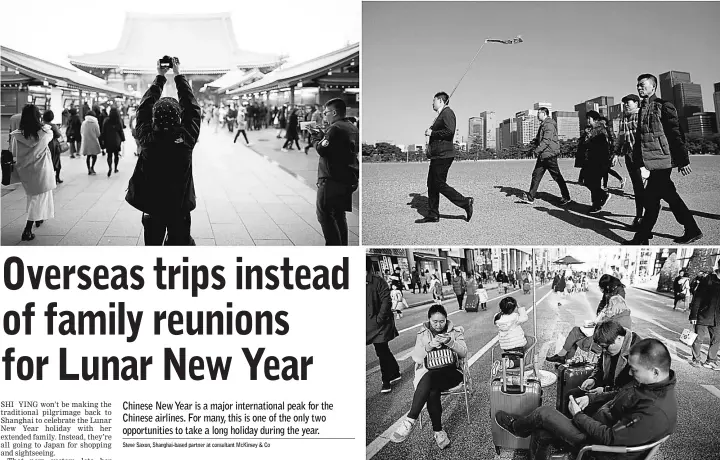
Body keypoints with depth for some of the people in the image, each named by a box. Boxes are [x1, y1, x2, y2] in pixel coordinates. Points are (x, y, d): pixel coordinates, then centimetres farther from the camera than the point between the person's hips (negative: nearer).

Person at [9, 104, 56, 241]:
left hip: (25, 172, 3)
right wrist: (45, 126, 23)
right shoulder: (44, 133, -18)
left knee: (33, 195, 26)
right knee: (38, 198, 4)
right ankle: (27, 230, -5)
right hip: (40, 171, -3)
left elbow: (13, 153, -2)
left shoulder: (17, 135, -15)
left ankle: (38, 218, 45)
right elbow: (51, 133, 6)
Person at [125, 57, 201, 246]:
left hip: (152, 207, 1)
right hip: (180, 208, -1)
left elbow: (144, 107, -2)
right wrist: (178, 75, 0)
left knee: (152, 243, 13)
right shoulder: (186, 139, -19)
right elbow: (192, 108, -6)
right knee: (181, 243, 11)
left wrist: (160, 77, 4)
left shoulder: (147, 140, -17)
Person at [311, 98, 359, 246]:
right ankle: (343, 246, 20)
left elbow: (322, 150, -20)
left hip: (331, 179, -9)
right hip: (349, 179, 9)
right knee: (340, 214, 17)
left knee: (325, 215, -4)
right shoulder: (353, 129, 13)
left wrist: (317, 139, 2)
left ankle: (333, 246, -9)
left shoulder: (335, 129, -15)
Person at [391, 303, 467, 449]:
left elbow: (463, 353, -1)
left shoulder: (455, 331, 10)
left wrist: (450, 342, -19)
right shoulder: (423, 333, 12)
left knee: (429, 377, -35)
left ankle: (410, 420, -34)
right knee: (432, 391, -35)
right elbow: (416, 357, 2)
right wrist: (429, 346, -16)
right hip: (428, 371, 2)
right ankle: (438, 431, -25)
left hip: (451, 371, -2)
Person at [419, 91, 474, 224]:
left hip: (443, 155, -10)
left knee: (440, 184, -9)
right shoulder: (440, 115, 20)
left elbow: (450, 131, -23)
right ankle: (433, 215, 12)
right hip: (437, 155, 10)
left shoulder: (447, 112, -10)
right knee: (431, 184, 9)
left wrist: (432, 133, -15)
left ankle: (466, 202, -2)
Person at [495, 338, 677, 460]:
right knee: (541, 433, 9)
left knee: (543, 413, -1)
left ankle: (517, 427, 31)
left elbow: (609, 438, -30)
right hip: (601, 427, 9)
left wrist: (578, 416, -17)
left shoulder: (657, 413, -36)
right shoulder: (649, 382, -7)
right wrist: (590, 398, 1)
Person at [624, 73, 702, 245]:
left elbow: (676, 134, -11)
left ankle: (642, 237, -2)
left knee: (651, 199, -6)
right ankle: (692, 231, 20)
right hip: (652, 160, 8)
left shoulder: (664, 106, -8)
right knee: (669, 195, 11)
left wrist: (683, 161, -14)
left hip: (661, 160, -8)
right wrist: (638, 160, 15)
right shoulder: (642, 110, 16)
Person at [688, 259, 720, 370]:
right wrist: (693, 315, -10)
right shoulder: (708, 280, -9)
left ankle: (711, 361, 22)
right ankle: (695, 359, 21)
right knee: (698, 339, 6)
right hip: (703, 316, -4)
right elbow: (697, 298, -8)